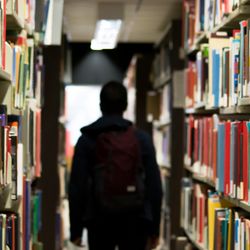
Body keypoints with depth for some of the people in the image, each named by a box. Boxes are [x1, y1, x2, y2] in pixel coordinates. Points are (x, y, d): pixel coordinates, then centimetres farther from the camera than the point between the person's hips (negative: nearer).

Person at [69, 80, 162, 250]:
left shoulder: (86, 140, -1)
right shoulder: (142, 138, 0)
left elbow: (76, 187, -3)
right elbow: (154, 187, -2)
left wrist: (76, 229, 4)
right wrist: (154, 229, 6)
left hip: (99, 222, 0)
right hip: (134, 222, 0)